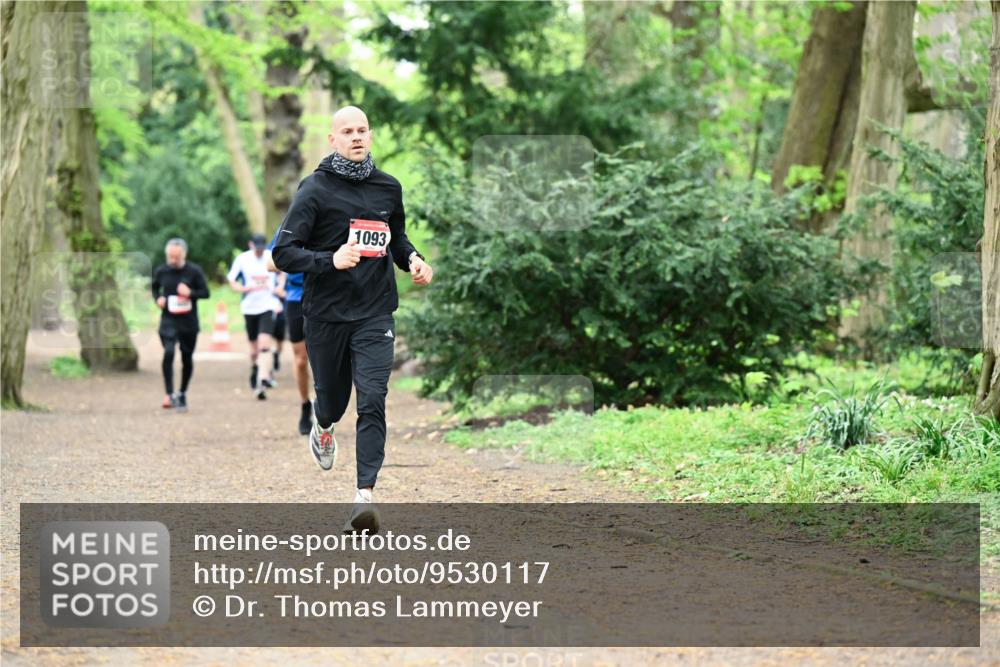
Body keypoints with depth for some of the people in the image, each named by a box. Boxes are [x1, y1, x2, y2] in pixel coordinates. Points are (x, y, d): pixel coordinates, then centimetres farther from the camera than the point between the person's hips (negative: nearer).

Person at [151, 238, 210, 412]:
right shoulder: (161, 271, 0)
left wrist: (190, 293, -20)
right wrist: (158, 298, -3)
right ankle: (169, 394, -19)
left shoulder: (194, 271, -5)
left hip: (189, 321, 0)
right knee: (168, 352, -21)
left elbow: (205, 292, -1)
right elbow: (155, 288, 18)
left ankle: (182, 394, 28)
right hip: (168, 320, 0)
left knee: (187, 358, 9)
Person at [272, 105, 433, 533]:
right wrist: (330, 260, -27)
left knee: (372, 401, -13)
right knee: (332, 396, 15)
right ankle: (323, 429, 53)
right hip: (326, 314, -1)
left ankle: (365, 496, -15)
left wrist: (412, 259, 5)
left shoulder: (388, 188, 7)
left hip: (375, 313, 2)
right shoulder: (315, 189, -7)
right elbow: (283, 253, -11)